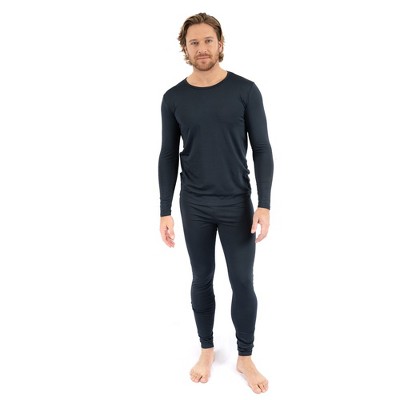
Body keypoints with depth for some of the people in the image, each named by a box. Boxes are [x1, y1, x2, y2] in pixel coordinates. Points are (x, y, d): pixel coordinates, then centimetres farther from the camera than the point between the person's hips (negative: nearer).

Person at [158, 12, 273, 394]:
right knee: (202, 280, 13)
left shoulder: (245, 90, -6)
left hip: (237, 205, -1)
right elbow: (168, 157, 3)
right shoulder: (174, 98, -1)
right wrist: (165, 211, 0)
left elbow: (262, 150, -4)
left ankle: (245, 357, 26)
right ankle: (207, 350, 33)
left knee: (243, 283, 6)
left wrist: (264, 205, -11)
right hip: (194, 206, 2)